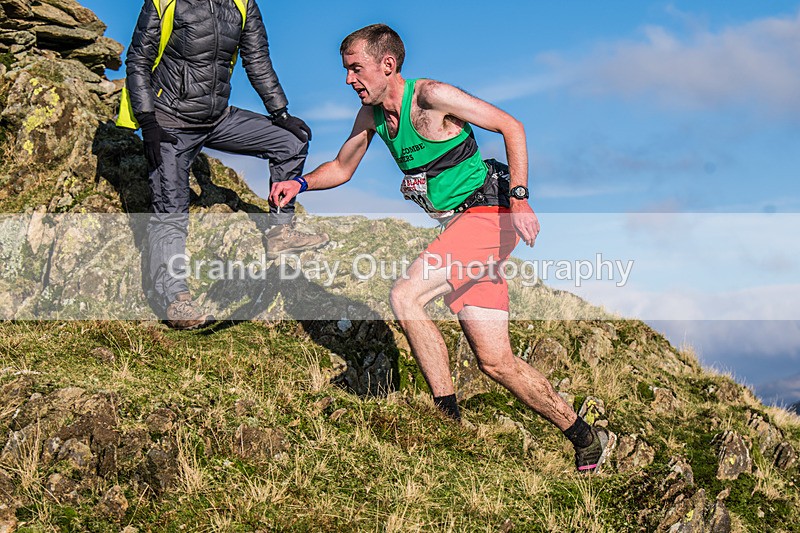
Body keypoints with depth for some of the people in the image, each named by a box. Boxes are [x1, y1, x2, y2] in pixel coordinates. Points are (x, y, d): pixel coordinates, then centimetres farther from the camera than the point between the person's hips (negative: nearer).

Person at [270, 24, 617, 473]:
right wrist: (302, 183, 1)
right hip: (460, 229, 8)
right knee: (495, 361, 3)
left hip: (488, 215, -8)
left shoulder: (430, 96, -13)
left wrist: (519, 198, -21)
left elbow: (511, 126, -13)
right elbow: (342, 168, 21)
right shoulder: (371, 115, 10)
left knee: (405, 297, -22)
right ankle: (588, 440, 13)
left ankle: (449, 419, -10)